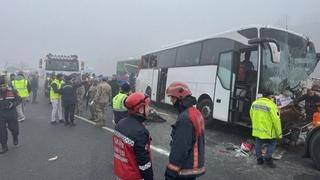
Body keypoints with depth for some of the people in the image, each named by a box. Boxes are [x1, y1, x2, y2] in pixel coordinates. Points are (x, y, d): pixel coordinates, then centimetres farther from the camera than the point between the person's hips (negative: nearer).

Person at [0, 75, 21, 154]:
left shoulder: (12, 91, -7)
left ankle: (15, 137, 43)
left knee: (14, 129, 9)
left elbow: (19, 100, 0)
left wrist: (13, 104, -18)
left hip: (12, 115, -1)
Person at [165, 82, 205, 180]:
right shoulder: (196, 113, 7)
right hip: (194, 166, 9)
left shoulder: (185, 118, -24)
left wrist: (171, 172, -20)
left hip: (185, 169, -9)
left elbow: (180, 149, -26)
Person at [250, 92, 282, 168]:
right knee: (272, 143, 15)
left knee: (258, 143, 18)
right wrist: (279, 133, -7)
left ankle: (259, 159, 27)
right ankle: (268, 158, 10)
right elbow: (276, 120, -16)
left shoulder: (254, 103, 4)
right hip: (267, 131, -5)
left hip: (257, 129, 6)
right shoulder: (271, 105, -16)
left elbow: (251, 115, 13)